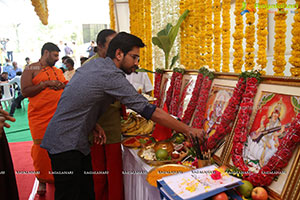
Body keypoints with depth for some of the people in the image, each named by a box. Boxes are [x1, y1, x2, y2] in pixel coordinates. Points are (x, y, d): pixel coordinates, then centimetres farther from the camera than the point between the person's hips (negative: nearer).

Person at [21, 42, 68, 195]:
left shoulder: (58, 71, 18)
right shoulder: (31, 69, 1)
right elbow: (24, 91, -8)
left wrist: (62, 85, -2)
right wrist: (45, 84, -13)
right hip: (40, 117, -4)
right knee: (41, 147, 3)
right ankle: (42, 180, 20)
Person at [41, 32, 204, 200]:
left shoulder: (95, 64, 7)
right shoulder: (112, 76, -23)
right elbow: (150, 111, -24)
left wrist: (94, 125, 2)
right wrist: (189, 130, -17)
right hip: (66, 145, -9)